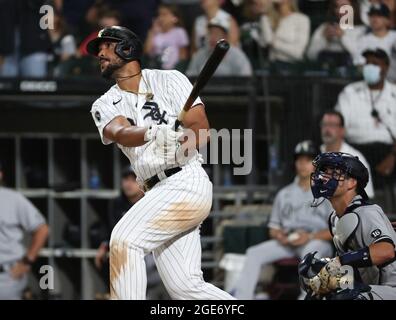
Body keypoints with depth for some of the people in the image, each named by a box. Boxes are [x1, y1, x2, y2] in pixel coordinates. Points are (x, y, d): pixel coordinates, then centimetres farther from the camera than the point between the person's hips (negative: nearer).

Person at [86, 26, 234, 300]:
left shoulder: (169, 80, 1)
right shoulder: (105, 105, 11)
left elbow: (202, 130, -7)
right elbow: (120, 133, -12)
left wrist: (177, 150, -29)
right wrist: (153, 133, -35)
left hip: (187, 182, -6)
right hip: (157, 193, 6)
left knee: (125, 239, -22)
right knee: (185, 287, -1)